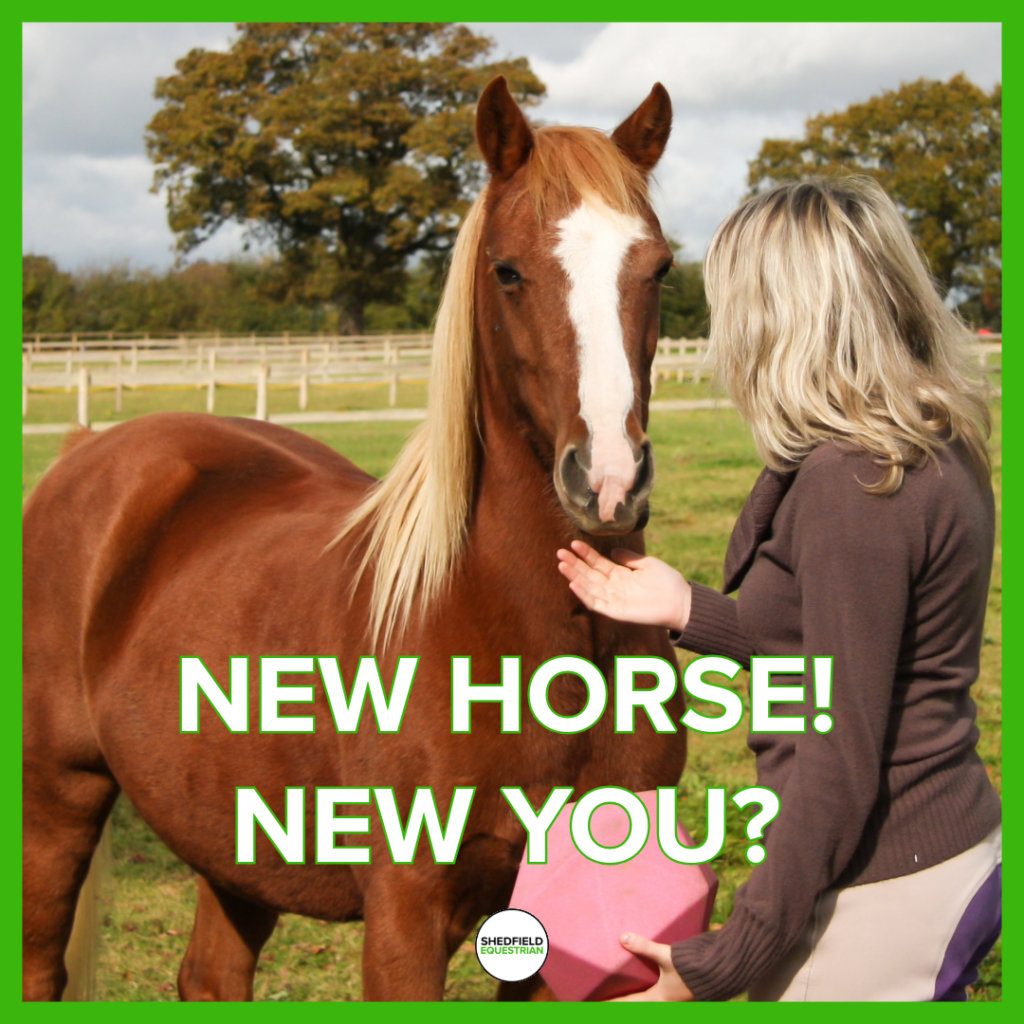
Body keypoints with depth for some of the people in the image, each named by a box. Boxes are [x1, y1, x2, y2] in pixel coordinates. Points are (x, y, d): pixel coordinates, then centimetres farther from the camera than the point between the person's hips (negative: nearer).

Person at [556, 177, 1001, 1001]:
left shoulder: (850, 485, -22)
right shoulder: (937, 453, 7)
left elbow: (843, 758, -22)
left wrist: (725, 964, -18)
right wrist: (688, 612, 14)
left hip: (884, 895, -10)